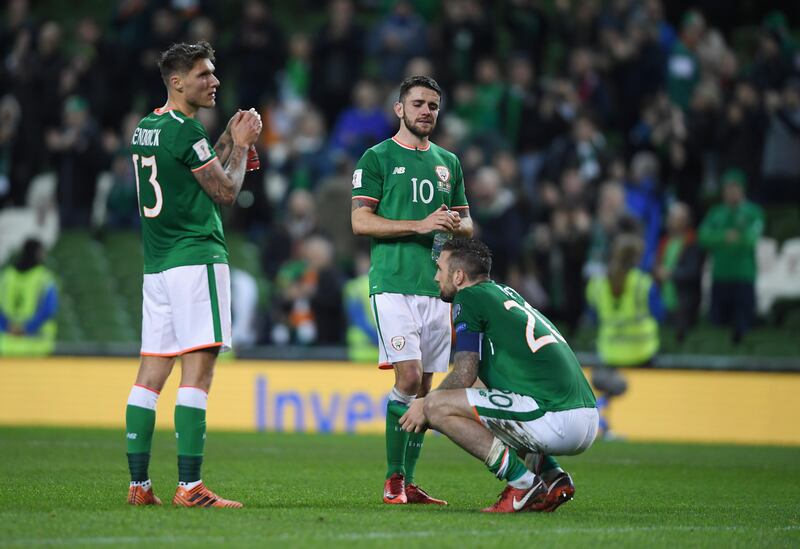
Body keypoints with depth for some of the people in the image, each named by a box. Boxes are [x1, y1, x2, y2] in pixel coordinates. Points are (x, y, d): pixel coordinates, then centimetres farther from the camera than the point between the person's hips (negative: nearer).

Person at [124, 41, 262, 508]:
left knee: (152, 372, 7)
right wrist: (242, 145, 8)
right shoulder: (185, 131, -11)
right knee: (198, 369, -11)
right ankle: (190, 486, -16)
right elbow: (227, 192, -5)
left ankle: (139, 484, 7)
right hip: (195, 257, -9)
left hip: (157, 262, 9)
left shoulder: (145, 129, 16)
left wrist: (230, 139, 20)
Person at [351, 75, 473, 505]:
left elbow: (467, 224, 22)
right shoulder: (377, 158, 1)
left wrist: (455, 224, -3)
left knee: (423, 387, 5)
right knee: (409, 376, -16)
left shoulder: (448, 163, 18)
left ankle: (408, 482, 10)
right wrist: (421, 225, -15)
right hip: (394, 283, -6)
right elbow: (361, 221, -7)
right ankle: (393, 480, -9)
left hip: (436, 286, 6)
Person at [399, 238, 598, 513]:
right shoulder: (506, 293, 25)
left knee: (437, 407, -5)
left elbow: (465, 375, -5)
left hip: (554, 421, -9)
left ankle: (522, 483, -9)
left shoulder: (469, 298, 0)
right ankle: (553, 478, 12)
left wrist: (426, 406, 11)